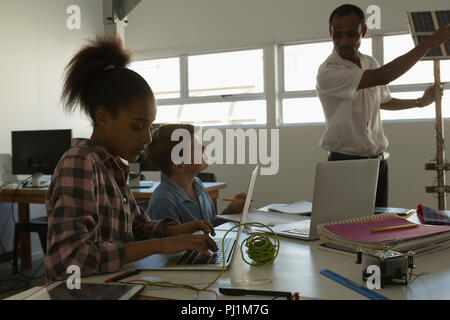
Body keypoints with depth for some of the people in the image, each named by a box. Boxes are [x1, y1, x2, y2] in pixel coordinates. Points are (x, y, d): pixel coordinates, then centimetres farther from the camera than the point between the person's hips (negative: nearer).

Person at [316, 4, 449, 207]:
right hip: (345, 163, -6)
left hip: (378, 161, 7)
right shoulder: (327, 73, -18)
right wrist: (430, 43, -22)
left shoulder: (370, 63, 8)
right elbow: (381, 77, -27)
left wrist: (420, 101, 22)